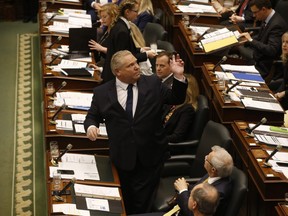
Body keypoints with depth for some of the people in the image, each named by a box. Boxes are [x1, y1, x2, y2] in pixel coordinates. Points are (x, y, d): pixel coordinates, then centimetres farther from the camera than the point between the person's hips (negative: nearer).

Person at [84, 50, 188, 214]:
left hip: (150, 156, -1)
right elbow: (92, 116, 8)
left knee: (142, 204, 5)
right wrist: (91, 126, -14)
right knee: (125, 202, 18)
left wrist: (178, 76, -11)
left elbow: (176, 99, 4)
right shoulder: (102, 92, -3)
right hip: (122, 157, 1)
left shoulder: (153, 84, -2)